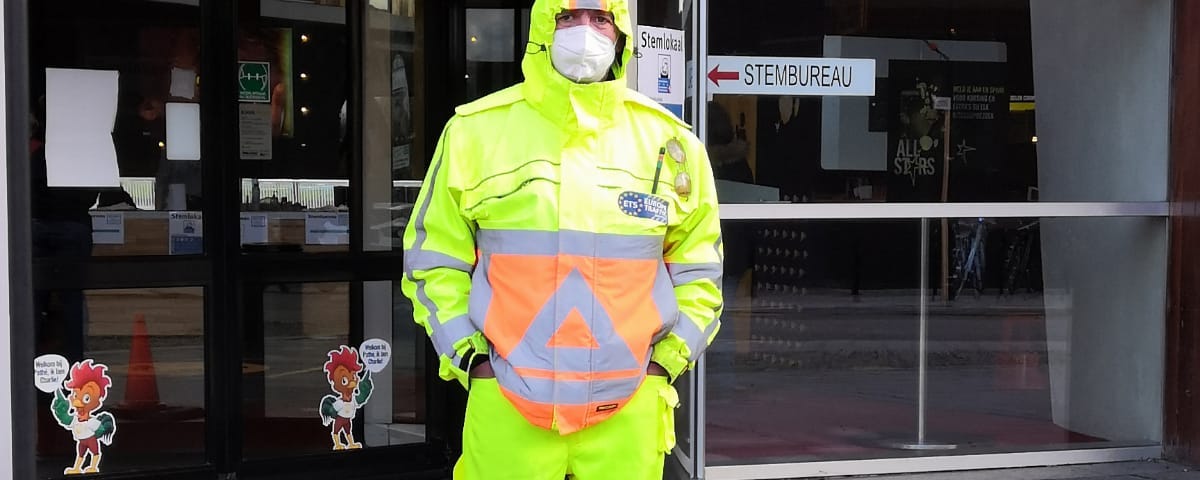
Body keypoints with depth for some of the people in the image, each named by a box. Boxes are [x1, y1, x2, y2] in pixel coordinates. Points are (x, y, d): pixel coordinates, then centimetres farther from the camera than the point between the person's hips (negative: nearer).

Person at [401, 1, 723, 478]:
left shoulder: (668, 141, 6)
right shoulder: (477, 130, 0)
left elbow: (697, 264, 13)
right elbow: (434, 256, 7)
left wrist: (670, 355, 4)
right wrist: (468, 355, 0)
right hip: (507, 403, -1)